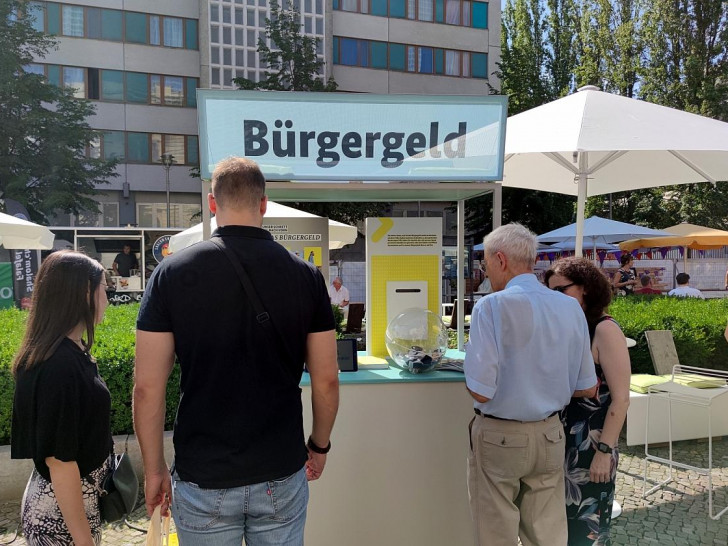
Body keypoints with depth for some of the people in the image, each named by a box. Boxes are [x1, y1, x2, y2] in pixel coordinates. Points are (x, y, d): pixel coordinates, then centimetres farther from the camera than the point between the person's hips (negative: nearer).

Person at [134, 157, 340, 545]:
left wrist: (154, 469, 4)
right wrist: (319, 446, 13)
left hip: (203, 480, 0)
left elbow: (147, 387, -9)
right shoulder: (306, 276, -7)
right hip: (282, 476, 1)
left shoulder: (173, 273, -10)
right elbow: (326, 380, -3)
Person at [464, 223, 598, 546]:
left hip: (499, 437, -5)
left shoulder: (491, 306, -18)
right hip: (550, 435, 5)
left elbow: (481, 391, -20)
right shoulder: (571, 307, -2)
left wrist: (471, 377, 1)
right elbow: (586, 389, 4)